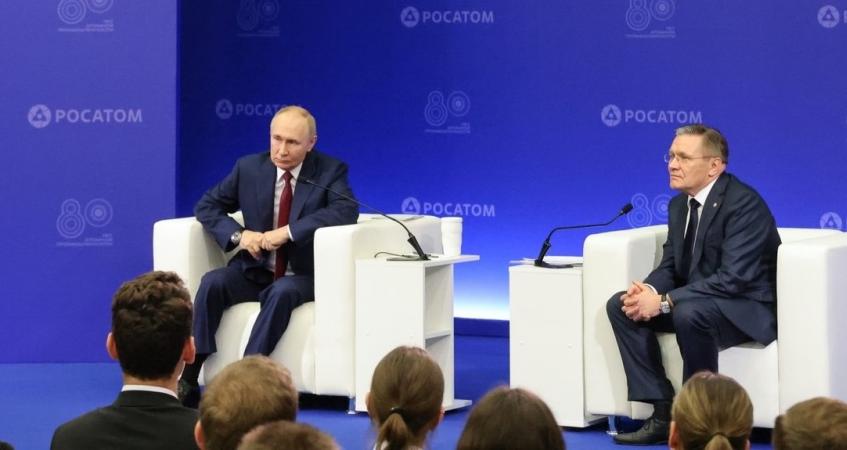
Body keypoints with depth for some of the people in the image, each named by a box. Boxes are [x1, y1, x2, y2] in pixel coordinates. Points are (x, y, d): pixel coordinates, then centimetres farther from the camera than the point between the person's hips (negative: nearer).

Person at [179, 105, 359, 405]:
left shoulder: (330, 171, -5)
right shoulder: (248, 168, 4)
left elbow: (347, 211, -23)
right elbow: (207, 206, 9)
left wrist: (288, 231, -28)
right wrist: (238, 235, -12)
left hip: (302, 276, -3)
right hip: (254, 270, 3)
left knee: (282, 292, -36)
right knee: (212, 283, -26)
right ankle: (188, 377, -27)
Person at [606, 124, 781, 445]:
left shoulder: (744, 203, -21)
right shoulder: (679, 204, 6)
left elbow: (733, 278, -28)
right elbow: (670, 266, 8)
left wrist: (664, 301, -30)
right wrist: (648, 291, -17)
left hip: (749, 309, -9)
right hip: (696, 302, 9)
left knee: (689, 312, -37)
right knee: (621, 306, -6)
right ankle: (664, 412, -9)